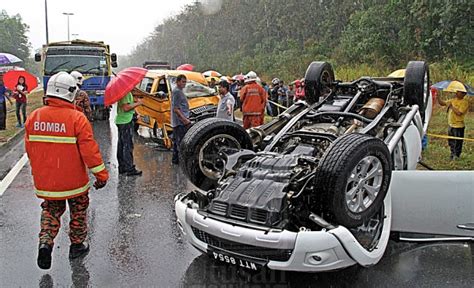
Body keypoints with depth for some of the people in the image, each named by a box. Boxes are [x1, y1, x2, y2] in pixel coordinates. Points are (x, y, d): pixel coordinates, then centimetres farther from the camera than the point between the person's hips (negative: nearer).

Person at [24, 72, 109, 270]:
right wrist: (101, 174, -8)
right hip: (73, 179, -3)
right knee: (78, 211, 18)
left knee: (50, 211, 23)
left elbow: (29, 148, 7)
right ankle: (77, 245, 31)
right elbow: (89, 149, -18)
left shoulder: (34, 117, -3)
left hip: (44, 179, 4)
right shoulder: (77, 118, -18)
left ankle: (45, 241, 3)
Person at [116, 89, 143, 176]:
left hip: (120, 120, 10)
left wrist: (134, 102, 9)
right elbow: (126, 107, -24)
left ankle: (122, 167, 22)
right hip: (126, 121, -10)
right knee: (128, 145, -5)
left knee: (121, 145, 14)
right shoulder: (126, 92, -17)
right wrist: (137, 103, -13)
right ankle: (130, 169, -1)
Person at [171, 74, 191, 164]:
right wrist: (185, 119, -23)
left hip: (181, 121, 11)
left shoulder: (179, 91, 17)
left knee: (176, 141, 15)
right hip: (180, 121, -11)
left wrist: (186, 119, 22)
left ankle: (175, 159, 22)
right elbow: (175, 109, -21)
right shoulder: (176, 92, -15)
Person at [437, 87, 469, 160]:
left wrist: (452, 106, -16)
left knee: (457, 143, 3)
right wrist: (438, 97, -1)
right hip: (450, 125, 8)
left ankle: (456, 156, 15)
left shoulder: (465, 102, -14)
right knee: (451, 142, 18)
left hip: (458, 126, -8)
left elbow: (459, 113, -24)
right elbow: (442, 103, 13)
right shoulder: (453, 100, 9)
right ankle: (453, 155, 33)